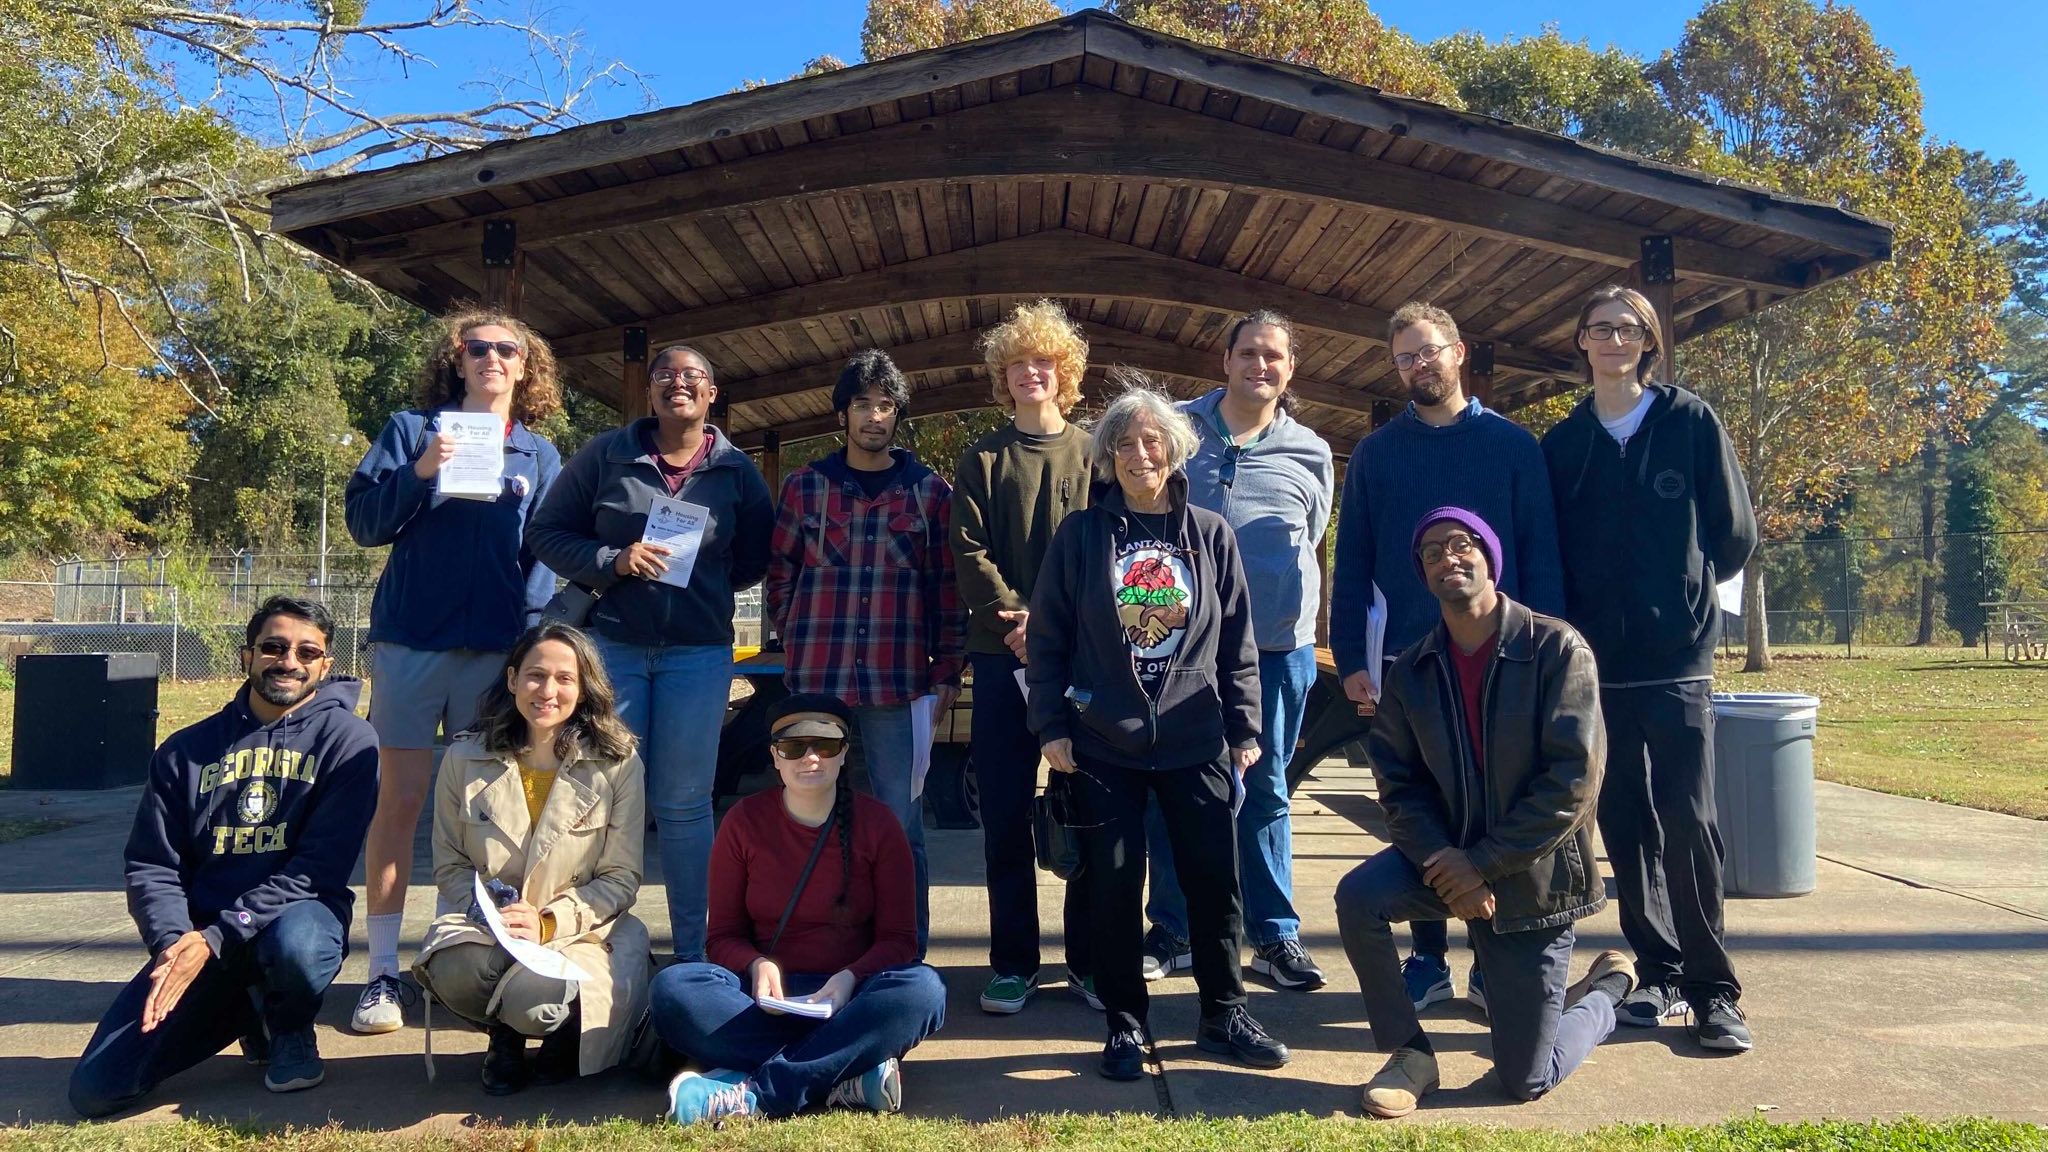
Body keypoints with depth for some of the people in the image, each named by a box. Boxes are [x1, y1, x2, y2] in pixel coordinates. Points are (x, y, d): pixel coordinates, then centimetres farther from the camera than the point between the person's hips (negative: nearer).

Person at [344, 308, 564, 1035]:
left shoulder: (540, 456, 12)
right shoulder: (412, 429, 8)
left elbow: (544, 559, 9)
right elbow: (363, 523, 2)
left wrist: (532, 638, -5)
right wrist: (419, 472, -15)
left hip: (498, 649, 2)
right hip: (411, 640, -1)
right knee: (399, 802, -1)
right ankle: (383, 971, 6)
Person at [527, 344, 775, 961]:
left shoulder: (736, 470, 4)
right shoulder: (607, 454, 2)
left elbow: (758, 558, 11)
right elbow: (546, 532, 2)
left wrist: (701, 580, -2)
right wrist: (612, 562, -13)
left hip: (699, 652, 0)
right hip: (611, 647, 0)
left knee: (683, 804, 5)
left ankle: (692, 951, 16)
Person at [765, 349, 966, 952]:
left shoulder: (930, 491, 5)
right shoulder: (805, 486, 8)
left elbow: (947, 587, 5)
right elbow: (779, 574, 12)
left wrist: (947, 671, 2)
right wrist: (800, 642, 5)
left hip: (900, 679, -1)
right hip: (815, 677, 1)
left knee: (901, 823, 4)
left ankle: (908, 954, 16)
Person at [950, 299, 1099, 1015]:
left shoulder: (1093, 454, 9)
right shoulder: (983, 459, 11)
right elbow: (970, 552, 1)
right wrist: (1016, 620, -14)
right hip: (1002, 653, 1)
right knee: (1006, 814, 4)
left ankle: (1089, 959, 14)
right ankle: (1013, 963, 14)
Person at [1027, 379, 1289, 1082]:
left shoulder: (1210, 535, 5)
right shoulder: (1081, 535, 1)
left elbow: (1238, 643, 8)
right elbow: (1048, 638, 2)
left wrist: (1244, 727, 6)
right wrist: (1052, 726, -4)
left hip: (1196, 741, 1)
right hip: (1103, 742, -1)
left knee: (1215, 879, 4)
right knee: (1114, 886, 5)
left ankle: (1224, 1015, 23)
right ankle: (1125, 1024, 20)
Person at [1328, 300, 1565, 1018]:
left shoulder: (1514, 445, 4)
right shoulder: (1375, 453, 7)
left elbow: (1542, 553, 2)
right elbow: (1352, 562, 6)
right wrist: (1350, 658, -1)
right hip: (1407, 657, 1)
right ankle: (1429, 957, 18)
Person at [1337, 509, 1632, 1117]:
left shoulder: (1556, 648, -15)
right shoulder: (1410, 670, -2)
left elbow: (1573, 779, -20)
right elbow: (1399, 784, -2)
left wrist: (1484, 864, -21)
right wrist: (1442, 859, -21)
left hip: (1533, 877, -3)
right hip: (1450, 859, 4)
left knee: (1526, 1082, 1)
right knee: (1358, 897, -28)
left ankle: (1608, 987, 33)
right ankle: (1410, 1053, -4)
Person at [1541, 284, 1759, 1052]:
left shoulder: (1691, 423, 1)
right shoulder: (1562, 443, 9)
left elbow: (1735, 535, 4)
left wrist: (1683, 594, 8)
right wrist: (1578, 622, 3)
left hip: (1677, 656, -3)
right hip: (1597, 663, 3)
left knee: (1687, 820, -6)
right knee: (1625, 825, 7)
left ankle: (1712, 988, 5)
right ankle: (1660, 974, 18)